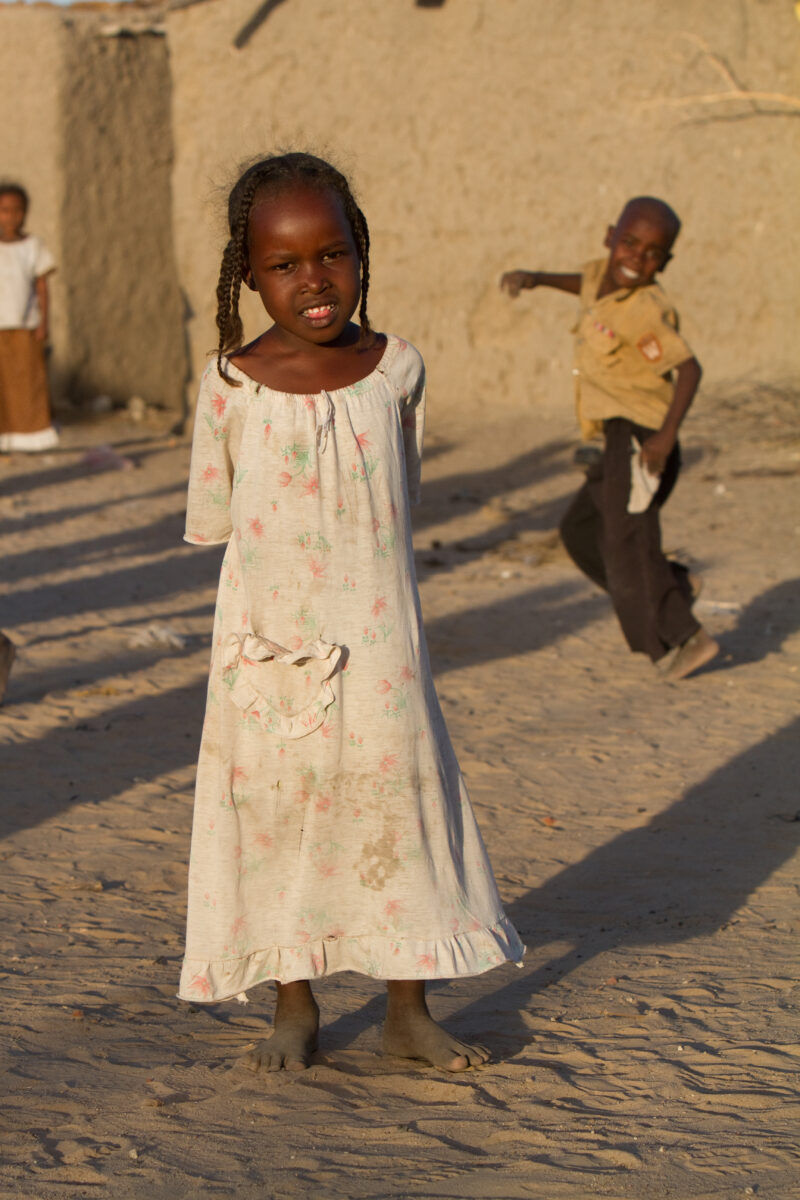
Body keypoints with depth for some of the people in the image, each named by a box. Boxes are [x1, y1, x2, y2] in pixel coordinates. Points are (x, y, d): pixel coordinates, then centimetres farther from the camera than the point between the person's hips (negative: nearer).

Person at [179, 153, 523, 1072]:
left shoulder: (396, 369, -2)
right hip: (268, 645, -1)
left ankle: (408, 1009, 21)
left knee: (398, 789, 5)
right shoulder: (231, 386, -7)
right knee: (275, 800, 6)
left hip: (375, 636, 1)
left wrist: (333, 531, 0)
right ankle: (294, 1006, 24)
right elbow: (208, 521, -1)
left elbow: (401, 495, 9)